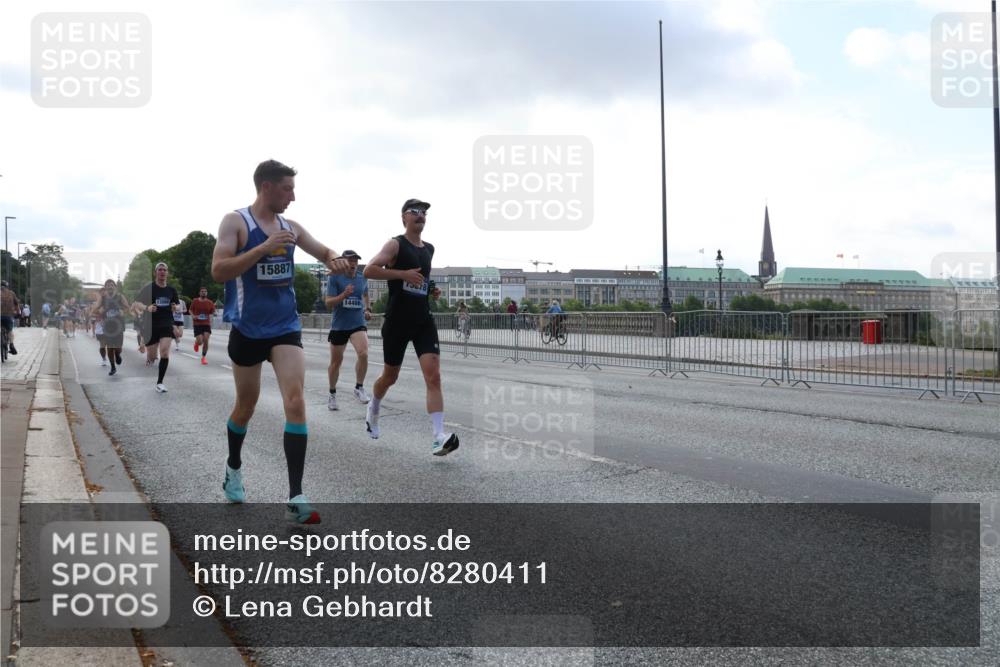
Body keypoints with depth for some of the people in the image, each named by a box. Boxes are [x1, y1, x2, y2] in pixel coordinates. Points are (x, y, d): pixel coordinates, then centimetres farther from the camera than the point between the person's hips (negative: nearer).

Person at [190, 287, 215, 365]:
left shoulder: (210, 302, 2)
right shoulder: (195, 301, -1)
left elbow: (213, 312, 10)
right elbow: (190, 310, 10)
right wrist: (193, 316, -9)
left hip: (207, 324, 1)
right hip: (197, 324, -1)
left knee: (206, 341, -11)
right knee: (200, 342, -10)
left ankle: (203, 357, 5)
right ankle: (196, 342, 30)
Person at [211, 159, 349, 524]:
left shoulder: (291, 227, 7)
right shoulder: (236, 221, -8)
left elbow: (324, 252, 19)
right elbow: (218, 271, -19)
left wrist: (336, 260, -5)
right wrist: (265, 247, -26)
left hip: (286, 327, 3)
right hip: (248, 329, -3)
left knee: (295, 402, -14)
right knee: (246, 405, 14)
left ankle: (295, 498, -16)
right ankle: (234, 468, 43)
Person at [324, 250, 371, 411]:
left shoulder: (362, 279, 7)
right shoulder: (334, 278, -5)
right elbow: (328, 303, -10)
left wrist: (368, 309, 9)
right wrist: (344, 295, -25)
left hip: (358, 324, 2)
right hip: (338, 325, -1)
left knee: (363, 354, -24)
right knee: (336, 361, 8)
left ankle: (359, 388, -7)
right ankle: (332, 393, 29)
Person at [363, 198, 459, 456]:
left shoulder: (429, 249, 13)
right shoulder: (395, 244, -6)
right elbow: (369, 271, -18)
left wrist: (431, 291, 10)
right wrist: (403, 274, -24)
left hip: (423, 321, 4)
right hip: (397, 321, -4)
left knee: (433, 377, -13)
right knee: (390, 376, 12)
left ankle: (439, 437, -21)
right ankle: (373, 409, 45)